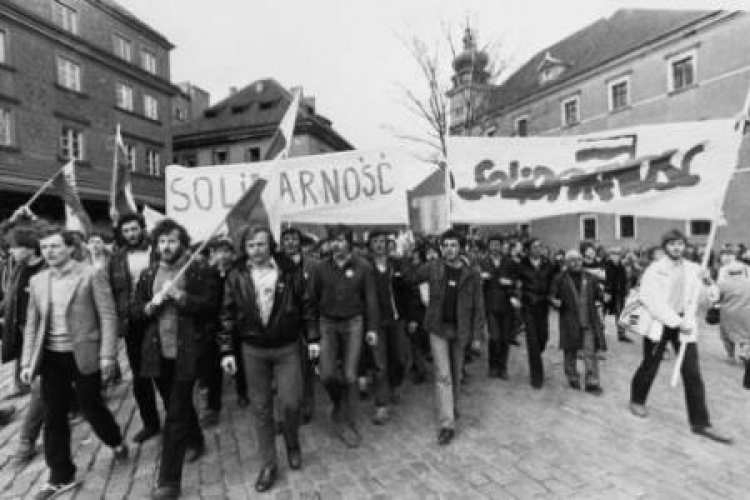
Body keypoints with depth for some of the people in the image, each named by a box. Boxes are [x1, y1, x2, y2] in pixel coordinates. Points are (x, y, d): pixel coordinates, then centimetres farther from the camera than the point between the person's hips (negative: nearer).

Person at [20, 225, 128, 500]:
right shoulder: (37, 281, 7)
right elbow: (31, 325, 11)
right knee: (53, 417, 10)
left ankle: (116, 442, 37)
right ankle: (61, 476, 26)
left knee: (91, 408, 7)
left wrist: (107, 356, -15)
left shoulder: (91, 275, -9)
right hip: (50, 358, 5)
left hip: (83, 355, -5)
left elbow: (108, 317, -11)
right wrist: (27, 362, 4)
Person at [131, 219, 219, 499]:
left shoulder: (199, 270, -6)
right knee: (179, 406, 22)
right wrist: (153, 304, -13)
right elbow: (135, 314, 7)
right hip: (157, 353, 5)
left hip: (186, 352, -5)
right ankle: (196, 442, 47)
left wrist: (180, 296, -21)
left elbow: (211, 306, -12)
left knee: (176, 414, -1)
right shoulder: (148, 274, 8)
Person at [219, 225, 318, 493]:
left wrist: (312, 338, -3)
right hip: (253, 350, 2)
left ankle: (293, 445, 30)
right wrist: (227, 351, -2)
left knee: (290, 403, -1)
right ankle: (268, 465, 26)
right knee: (261, 409, 9)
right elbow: (228, 315, 1)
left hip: (287, 348, -1)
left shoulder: (289, 271, -6)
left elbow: (306, 306, -1)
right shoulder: (236, 276, -3)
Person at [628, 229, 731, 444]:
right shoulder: (655, 270, -10)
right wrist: (677, 322, -22)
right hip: (658, 324, -3)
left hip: (685, 325, 3)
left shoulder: (693, 269, 2)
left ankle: (700, 422, 9)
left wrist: (709, 285, -14)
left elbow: (712, 297, 7)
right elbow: (653, 301, -17)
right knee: (649, 367, 11)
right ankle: (637, 400, 34)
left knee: (693, 374, -1)